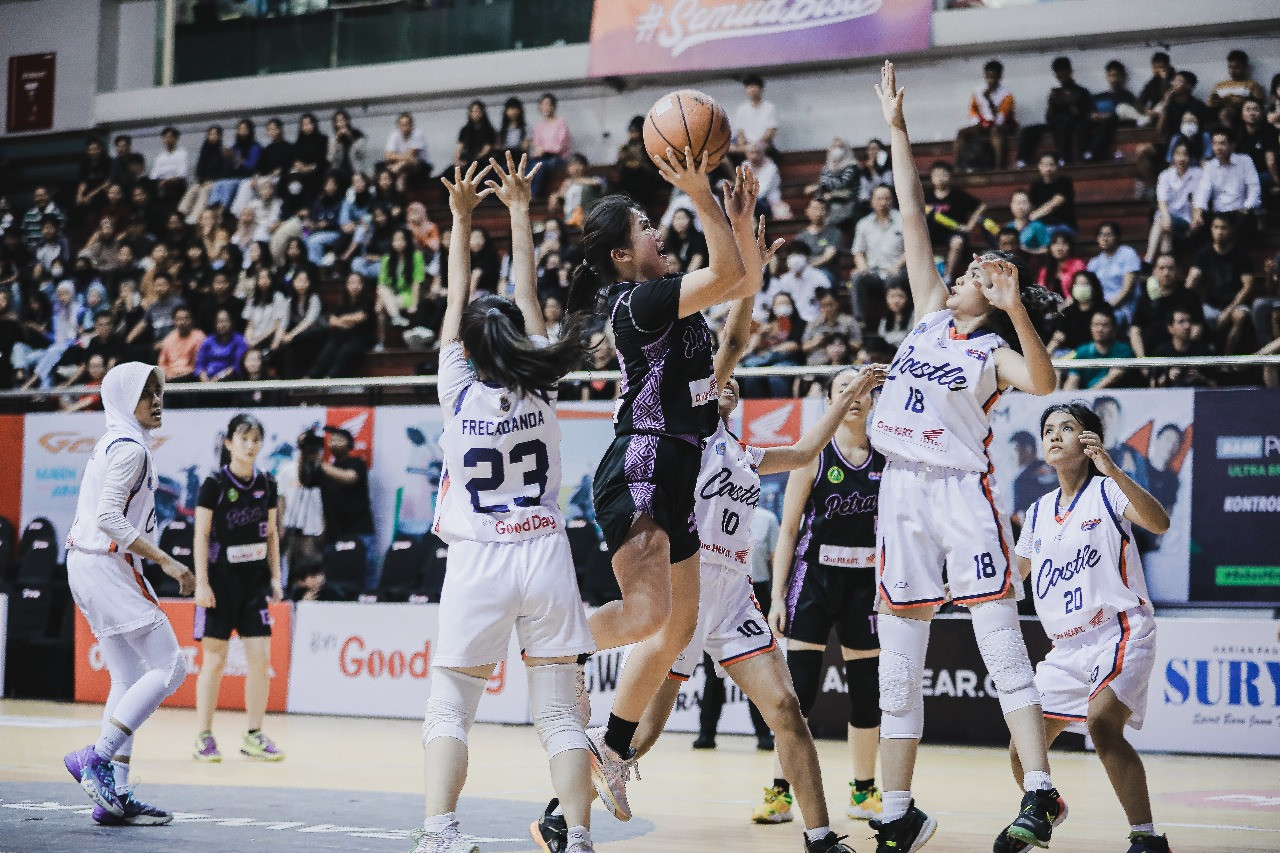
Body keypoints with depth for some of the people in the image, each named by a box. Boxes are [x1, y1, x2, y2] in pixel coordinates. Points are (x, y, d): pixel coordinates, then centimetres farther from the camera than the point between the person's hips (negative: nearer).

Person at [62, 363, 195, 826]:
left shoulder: (111, 443, 18)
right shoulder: (129, 446, -13)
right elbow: (109, 519, -22)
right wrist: (166, 563, -23)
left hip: (87, 565, 10)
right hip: (109, 567, -10)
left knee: (129, 680, 9)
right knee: (169, 668, -9)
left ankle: (113, 796, 7)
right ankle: (96, 759, -11)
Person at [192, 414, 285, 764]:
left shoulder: (267, 485, 6)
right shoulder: (214, 484, -8)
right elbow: (201, 535, -7)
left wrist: (275, 577, 8)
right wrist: (201, 583, -12)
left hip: (255, 579, 4)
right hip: (221, 578, -4)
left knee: (260, 659, 0)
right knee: (214, 660, -1)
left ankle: (254, 737, 10)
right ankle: (204, 737, 8)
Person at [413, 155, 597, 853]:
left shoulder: (459, 390, -5)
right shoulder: (540, 387, -1)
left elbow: (456, 300, 5)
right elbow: (527, 294, 8)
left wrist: (461, 218, 11)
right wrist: (519, 209, 14)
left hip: (477, 561, -1)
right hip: (544, 556, 2)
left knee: (448, 709, 5)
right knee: (559, 711, 4)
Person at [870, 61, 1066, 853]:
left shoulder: (995, 351, 0)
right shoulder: (933, 311, 14)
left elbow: (1043, 383, -22)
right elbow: (914, 219, 15)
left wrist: (1018, 311, -33)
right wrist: (898, 130, 15)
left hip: (963, 490, -6)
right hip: (903, 490, 6)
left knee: (1002, 646, -11)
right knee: (899, 662, 6)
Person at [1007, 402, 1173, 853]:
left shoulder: (1107, 491, -4)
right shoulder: (1038, 512, 13)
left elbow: (1159, 523, -25)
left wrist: (1112, 470, -34)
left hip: (1120, 632, -7)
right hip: (1066, 646, 7)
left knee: (1102, 722, -32)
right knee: (1021, 752, 8)